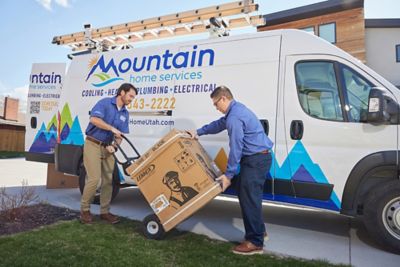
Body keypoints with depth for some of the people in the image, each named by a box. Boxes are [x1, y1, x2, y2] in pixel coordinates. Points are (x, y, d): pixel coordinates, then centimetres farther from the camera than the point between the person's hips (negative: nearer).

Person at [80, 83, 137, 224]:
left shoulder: (125, 114, 9)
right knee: (94, 179, -10)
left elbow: (121, 135, 5)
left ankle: (104, 211, 16)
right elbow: (94, 119, -23)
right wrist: (112, 128, -23)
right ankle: (85, 209, 10)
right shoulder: (105, 103, -9)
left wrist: (114, 146, -13)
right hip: (93, 144, -6)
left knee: (108, 180, 5)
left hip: (107, 147, 6)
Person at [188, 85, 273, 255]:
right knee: (246, 195, 18)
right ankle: (259, 230, 31)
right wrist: (199, 131, 29)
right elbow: (219, 124, 30)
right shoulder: (236, 109, 14)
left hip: (256, 160, -11)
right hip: (256, 158, 11)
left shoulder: (234, 117, -20)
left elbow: (236, 148, -20)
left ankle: (255, 242, 7)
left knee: (249, 198, -4)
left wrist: (228, 174, -15)